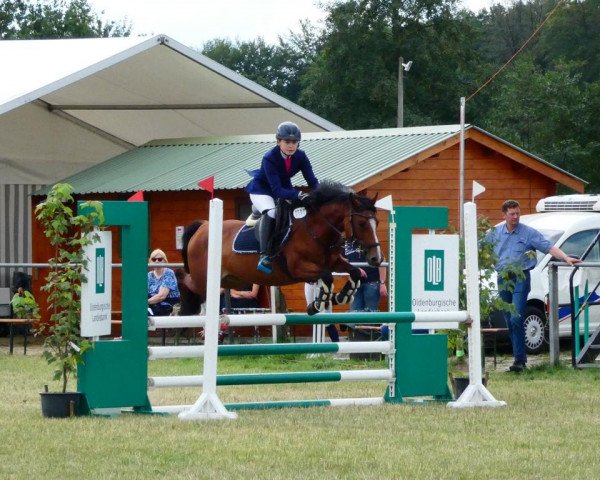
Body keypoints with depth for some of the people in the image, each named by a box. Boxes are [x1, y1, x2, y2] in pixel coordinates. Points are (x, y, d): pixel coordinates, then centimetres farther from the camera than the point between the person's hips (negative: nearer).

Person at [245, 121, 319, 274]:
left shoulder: (300, 156, -17)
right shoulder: (269, 158, -32)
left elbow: (312, 181, -18)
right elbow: (277, 190, -38)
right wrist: (299, 195, -52)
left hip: (284, 189, 7)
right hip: (261, 189, -7)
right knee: (271, 212, -33)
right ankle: (264, 256, -36)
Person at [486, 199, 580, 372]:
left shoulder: (528, 233, 0)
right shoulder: (494, 233, 10)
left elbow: (549, 247, -5)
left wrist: (566, 258, -17)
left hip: (520, 278, -4)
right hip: (503, 279, 4)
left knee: (517, 319, -15)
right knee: (509, 320, 5)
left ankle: (519, 359, -15)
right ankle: (520, 358, 13)